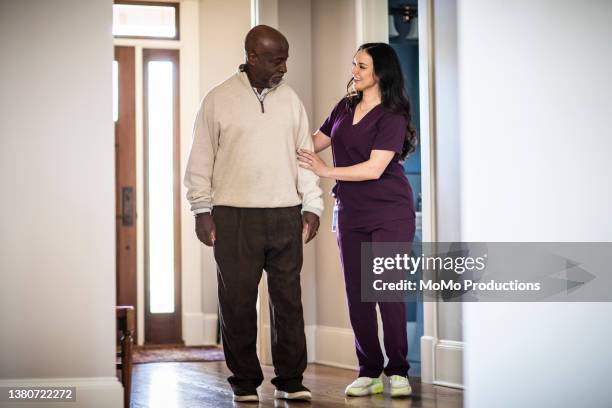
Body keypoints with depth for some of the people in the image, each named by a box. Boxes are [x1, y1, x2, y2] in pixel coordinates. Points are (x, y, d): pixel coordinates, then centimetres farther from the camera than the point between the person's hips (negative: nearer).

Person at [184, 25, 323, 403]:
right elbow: (202, 159, 3)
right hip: (234, 216, -3)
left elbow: (305, 154, 14)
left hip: (286, 215, 3)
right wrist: (202, 210, -2)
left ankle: (290, 380, 12)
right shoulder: (219, 100, 1)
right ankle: (245, 383, 11)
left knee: (288, 300, 3)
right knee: (238, 301, 1)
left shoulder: (291, 99, 11)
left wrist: (312, 205, 8)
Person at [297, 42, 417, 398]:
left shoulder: (392, 116, -10)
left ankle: (398, 372, 2)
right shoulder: (345, 107, 10)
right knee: (357, 294, 4)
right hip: (351, 214, 6)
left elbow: (374, 168, -17)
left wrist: (327, 171, -14)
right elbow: (316, 142, 21)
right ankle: (369, 372, 12)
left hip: (389, 213, -6)